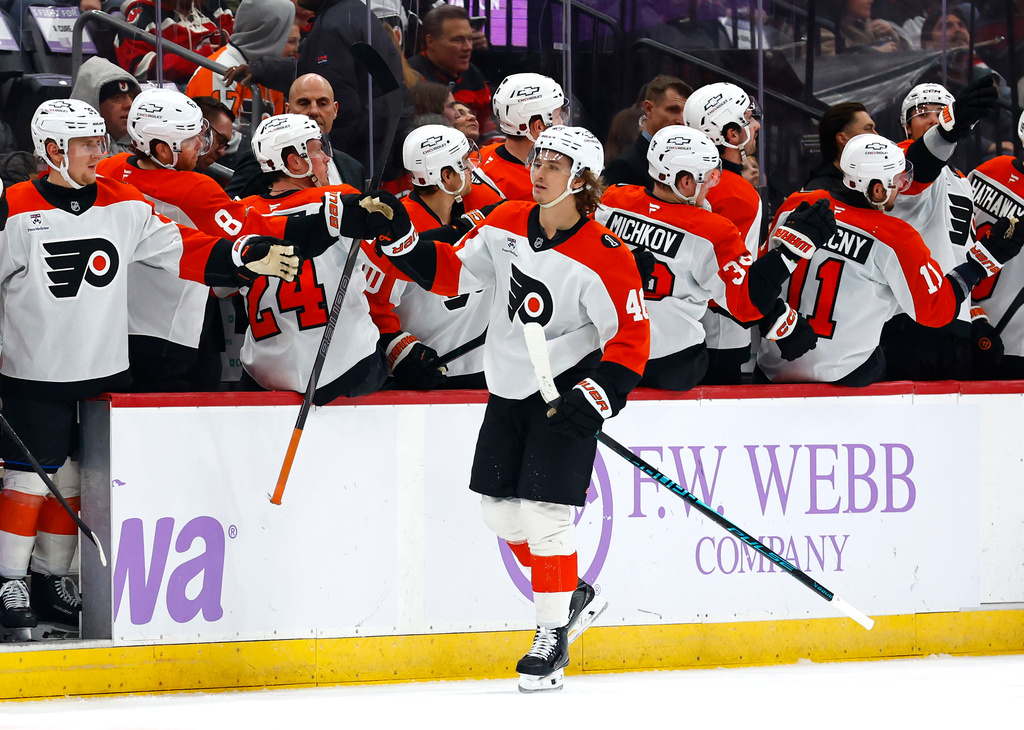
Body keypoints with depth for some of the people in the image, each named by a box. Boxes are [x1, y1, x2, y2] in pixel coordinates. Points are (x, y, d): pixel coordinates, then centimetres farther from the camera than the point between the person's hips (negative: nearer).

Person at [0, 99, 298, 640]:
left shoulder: (125, 205, 3)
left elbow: (183, 251, 4)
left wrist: (248, 258, -10)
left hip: (105, 373, 5)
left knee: (74, 482, 10)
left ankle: (52, 582, 22)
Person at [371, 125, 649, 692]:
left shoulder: (604, 256, -18)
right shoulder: (507, 225, -1)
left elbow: (631, 340, -15)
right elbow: (450, 273, 6)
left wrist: (593, 400, -24)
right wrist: (400, 236, -8)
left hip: (566, 389, -7)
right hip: (509, 389, 7)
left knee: (543, 512, -13)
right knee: (500, 509, 9)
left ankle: (553, 636, -1)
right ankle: (572, 595, 29)